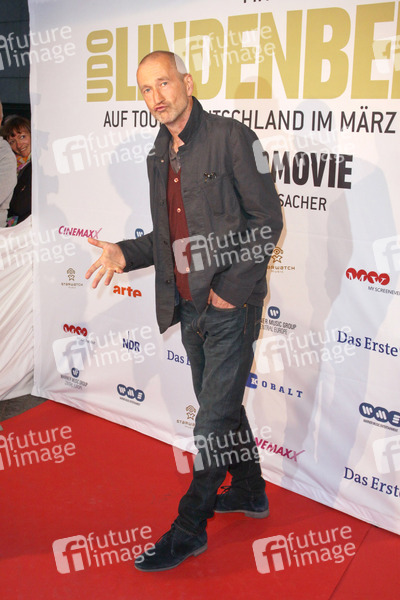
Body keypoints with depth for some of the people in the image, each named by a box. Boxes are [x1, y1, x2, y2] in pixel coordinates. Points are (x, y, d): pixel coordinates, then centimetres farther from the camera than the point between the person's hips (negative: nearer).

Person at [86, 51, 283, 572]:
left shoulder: (232, 138, -9)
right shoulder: (159, 157, 12)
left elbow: (267, 220, -12)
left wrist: (232, 288, -14)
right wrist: (125, 254, 0)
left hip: (231, 307, -7)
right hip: (190, 308, 7)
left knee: (214, 420, 2)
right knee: (222, 406, 19)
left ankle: (190, 528, 18)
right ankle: (250, 493, 40)